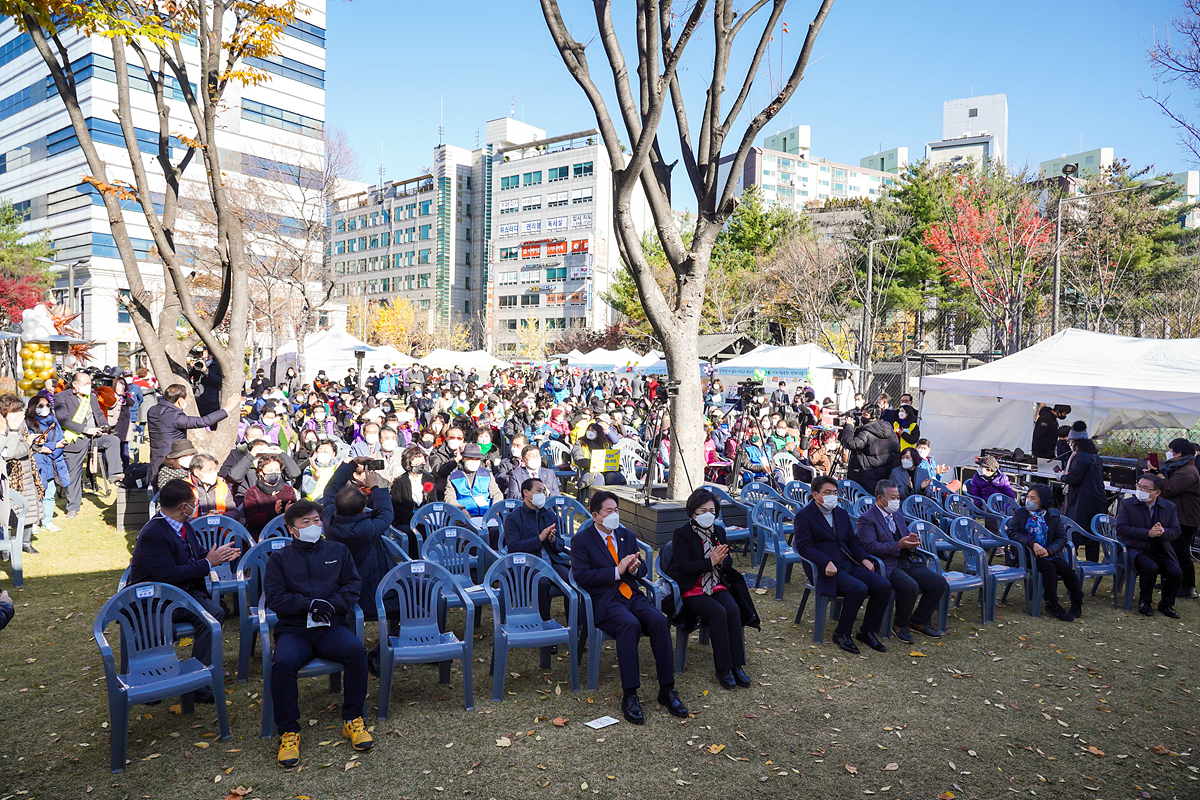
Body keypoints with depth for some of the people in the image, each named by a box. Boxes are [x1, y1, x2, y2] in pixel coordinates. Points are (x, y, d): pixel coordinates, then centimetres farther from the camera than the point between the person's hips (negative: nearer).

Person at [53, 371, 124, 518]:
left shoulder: (92, 398, 16)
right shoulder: (61, 398, -2)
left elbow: (100, 414, 22)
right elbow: (63, 420, -13)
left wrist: (103, 427, 0)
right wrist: (86, 429, -17)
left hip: (94, 436, 4)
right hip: (75, 439, -4)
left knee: (114, 440, -24)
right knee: (73, 475, 1)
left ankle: (114, 474, -23)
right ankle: (73, 508, 12)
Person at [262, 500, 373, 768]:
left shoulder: (337, 550, 17)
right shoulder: (279, 559, 12)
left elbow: (353, 584, 11)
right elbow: (274, 598, 1)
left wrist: (334, 604, -9)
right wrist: (310, 604, -14)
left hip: (331, 626, 1)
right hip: (293, 629, -1)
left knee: (356, 651, -29)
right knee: (283, 663, -32)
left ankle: (353, 720, -12)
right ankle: (288, 731, -13)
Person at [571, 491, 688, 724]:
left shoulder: (627, 535, 18)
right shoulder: (581, 540, 1)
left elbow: (643, 569, 21)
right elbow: (581, 576, -11)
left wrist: (635, 567, -5)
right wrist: (617, 571, -15)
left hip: (632, 595, 5)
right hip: (603, 600, -5)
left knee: (660, 621, -24)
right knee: (630, 624, -35)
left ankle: (667, 690, -15)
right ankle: (629, 695, -28)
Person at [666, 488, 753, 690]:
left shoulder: (718, 531, 11)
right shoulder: (682, 534, -7)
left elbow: (728, 563, 11)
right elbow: (682, 567, -16)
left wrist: (721, 560, -14)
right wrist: (710, 562, -23)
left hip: (716, 585, 5)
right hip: (691, 589, -5)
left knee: (733, 610, -23)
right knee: (718, 612, -28)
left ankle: (737, 665, -15)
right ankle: (723, 669, -18)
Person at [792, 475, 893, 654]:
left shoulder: (842, 513, 20)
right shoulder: (804, 516, -2)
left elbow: (852, 541, 22)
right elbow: (803, 546, -11)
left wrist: (864, 558, 2)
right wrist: (826, 562, -25)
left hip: (849, 565, 7)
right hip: (826, 569, -7)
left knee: (884, 586, -13)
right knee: (859, 589, -30)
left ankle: (867, 631, 3)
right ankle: (841, 634, -11)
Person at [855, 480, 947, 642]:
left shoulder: (897, 516, 20)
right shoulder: (866, 519, -6)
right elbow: (870, 547, -17)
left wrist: (912, 541, -2)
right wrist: (898, 545, -23)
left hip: (908, 562, 8)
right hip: (887, 566, -8)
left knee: (940, 584, -9)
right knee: (910, 586, -33)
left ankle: (918, 621, 10)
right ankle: (900, 625, -6)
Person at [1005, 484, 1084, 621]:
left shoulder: (1053, 515, 8)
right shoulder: (1019, 513, 4)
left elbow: (1062, 538, 3)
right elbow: (1012, 532, -7)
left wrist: (1049, 551, -15)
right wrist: (1032, 543, -21)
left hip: (1050, 554, 2)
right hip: (1029, 555, -2)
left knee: (1067, 569, -23)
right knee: (1049, 567, -29)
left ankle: (1077, 602, 1)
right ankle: (1052, 604, -17)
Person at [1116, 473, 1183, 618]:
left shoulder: (1169, 507, 9)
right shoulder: (1126, 503, 0)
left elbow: (1176, 532, 6)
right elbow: (1121, 529, -9)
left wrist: (1162, 532, -18)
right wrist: (1148, 533, -19)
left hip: (1161, 551, 3)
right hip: (1136, 550, -3)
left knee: (1176, 572, -21)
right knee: (1151, 568, -31)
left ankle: (1166, 604, 7)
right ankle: (1144, 602, -7)